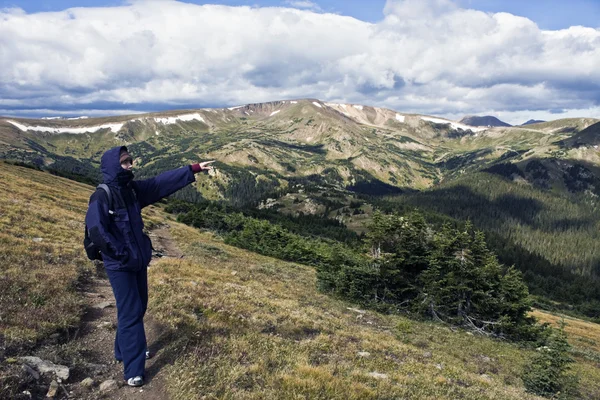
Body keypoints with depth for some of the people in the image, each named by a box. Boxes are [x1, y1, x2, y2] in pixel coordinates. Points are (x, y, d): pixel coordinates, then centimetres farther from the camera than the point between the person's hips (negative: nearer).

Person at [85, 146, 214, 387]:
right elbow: (96, 231, -28)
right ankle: (133, 370, 6)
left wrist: (194, 169, 5)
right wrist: (121, 253, -21)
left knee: (138, 308, 19)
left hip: (139, 262, 8)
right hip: (120, 266, -8)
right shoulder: (102, 197, -19)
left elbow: (163, 182, 6)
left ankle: (124, 350, 39)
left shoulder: (133, 189, 3)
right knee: (131, 314, -4)